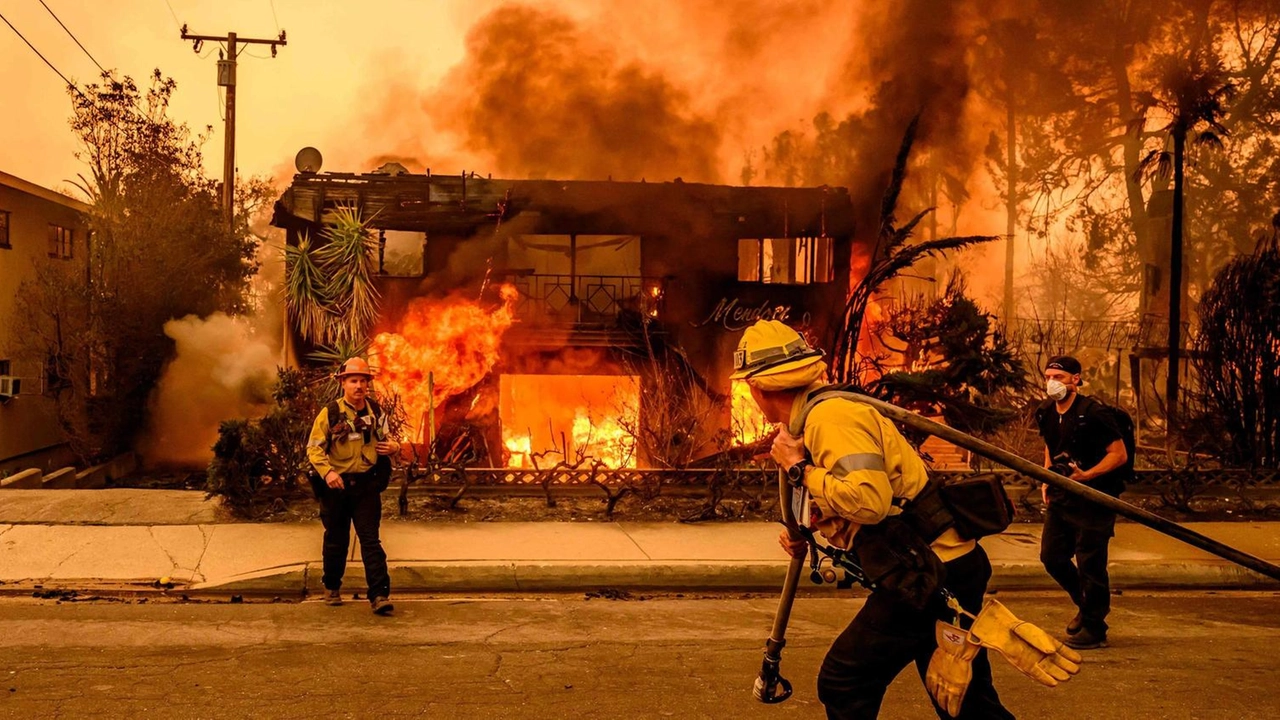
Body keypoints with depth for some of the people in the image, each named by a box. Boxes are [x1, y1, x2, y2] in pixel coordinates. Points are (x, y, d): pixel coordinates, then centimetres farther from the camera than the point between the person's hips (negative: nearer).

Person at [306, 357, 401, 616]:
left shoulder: (376, 411, 5)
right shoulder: (330, 413, -6)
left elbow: (386, 438, 20)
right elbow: (314, 448, -6)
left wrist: (394, 446, -4)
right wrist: (327, 472, -22)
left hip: (367, 484, 1)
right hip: (337, 485, -1)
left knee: (370, 539, -6)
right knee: (336, 540, 12)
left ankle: (380, 595, -9)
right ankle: (332, 587, 33)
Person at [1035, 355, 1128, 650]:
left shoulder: (1093, 413, -16)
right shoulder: (1046, 413, 6)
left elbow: (1119, 454, -15)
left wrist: (1086, 475, -25)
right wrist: (1047, 480, 12)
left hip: (1093, 499, -8)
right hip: (1060, 497, 8)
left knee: (1090, 564, -3)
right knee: (1051, 557, 11)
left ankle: (1093, 629, 11)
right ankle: (1086, 605, 34)